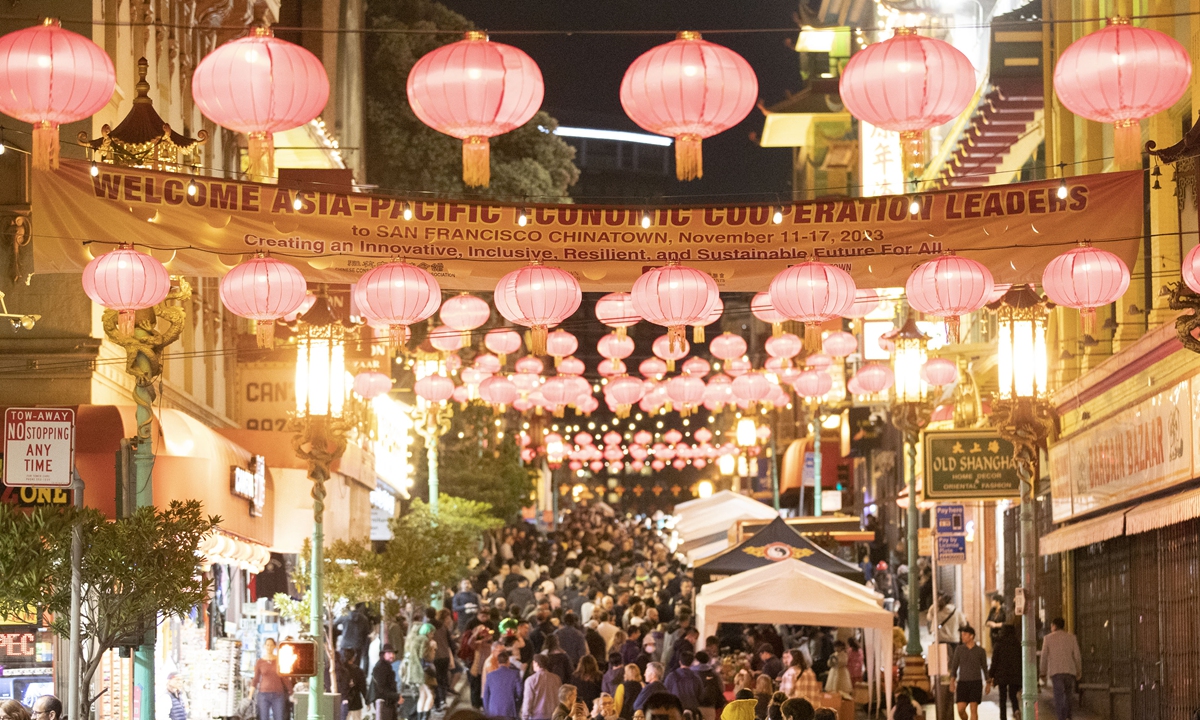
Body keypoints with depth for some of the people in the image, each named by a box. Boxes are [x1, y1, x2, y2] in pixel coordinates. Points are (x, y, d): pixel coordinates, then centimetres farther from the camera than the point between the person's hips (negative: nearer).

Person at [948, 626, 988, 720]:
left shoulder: (981, 651, 2)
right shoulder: (959, 649, 4)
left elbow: (985, 668, 10)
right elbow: (954, 667, 5)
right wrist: (952, 683, -4)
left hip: (976, 683, -1)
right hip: (963, 683, 1)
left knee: (973, 710, -9)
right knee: (961, 710, -5)